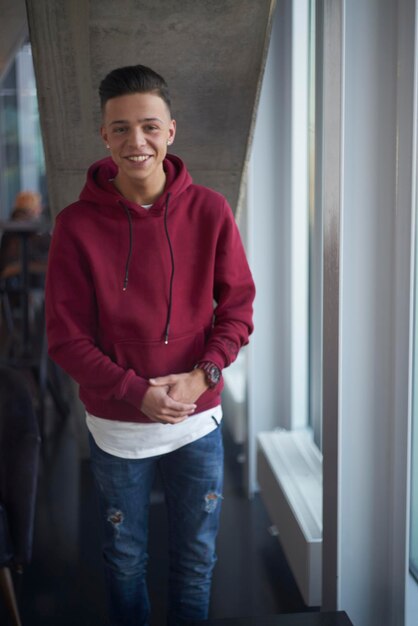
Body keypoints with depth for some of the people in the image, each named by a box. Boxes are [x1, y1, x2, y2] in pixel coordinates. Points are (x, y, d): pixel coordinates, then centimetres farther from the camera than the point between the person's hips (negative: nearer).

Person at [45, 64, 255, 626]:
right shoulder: (76, 225, -13)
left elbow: (238, 306, -2)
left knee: (196, 559, 18)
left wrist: (204, 374, -17)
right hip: (116, 426, -1)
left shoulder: (210, 211, -9)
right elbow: (66, 338, -10)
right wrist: (138, 393, -20)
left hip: (198, 419, 1)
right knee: (125, 559, 18)